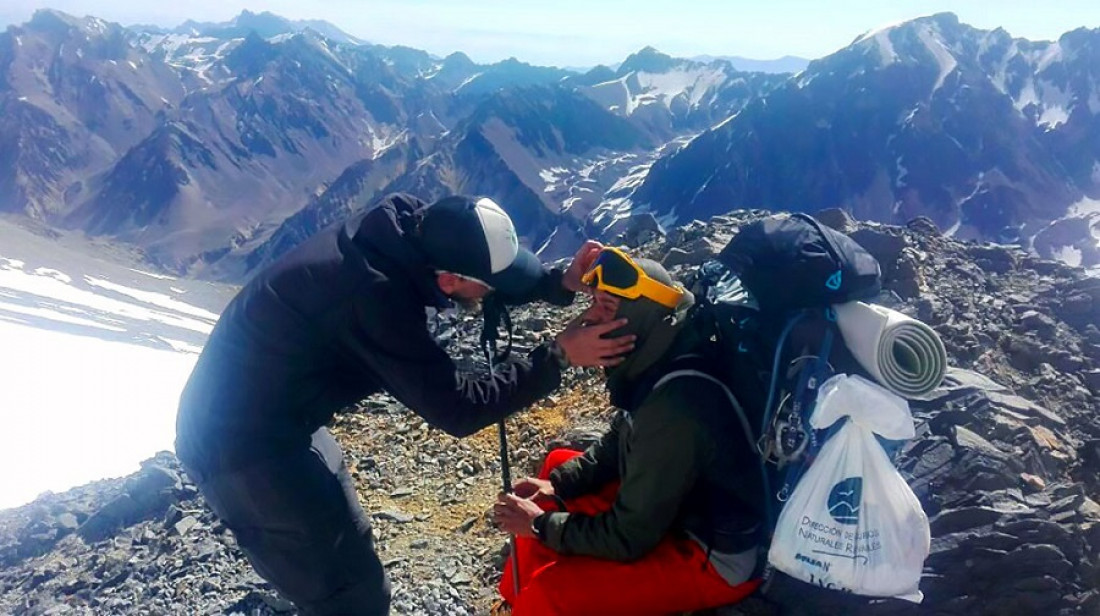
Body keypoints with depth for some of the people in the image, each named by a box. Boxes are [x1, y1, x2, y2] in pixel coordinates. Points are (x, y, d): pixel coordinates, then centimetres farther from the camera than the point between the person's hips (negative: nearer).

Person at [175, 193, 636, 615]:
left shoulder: (407, 225, -11)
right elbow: (456, 409, -26)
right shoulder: (374, 295, -33)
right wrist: (558, 356, -23)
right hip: (242, 443, -9)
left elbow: (484, 275, 5)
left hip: (271, 415, 9)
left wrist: (562, 284, -8)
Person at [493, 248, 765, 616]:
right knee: (558, 462, 14)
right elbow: (615, 448, 13)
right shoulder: (653, 370, -5)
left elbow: (627, 538, -25)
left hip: (716, 557, -9)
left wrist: (540, 525, -13)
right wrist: (555, 484, 0)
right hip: (677, 507, 9)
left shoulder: (674, 409, -33)